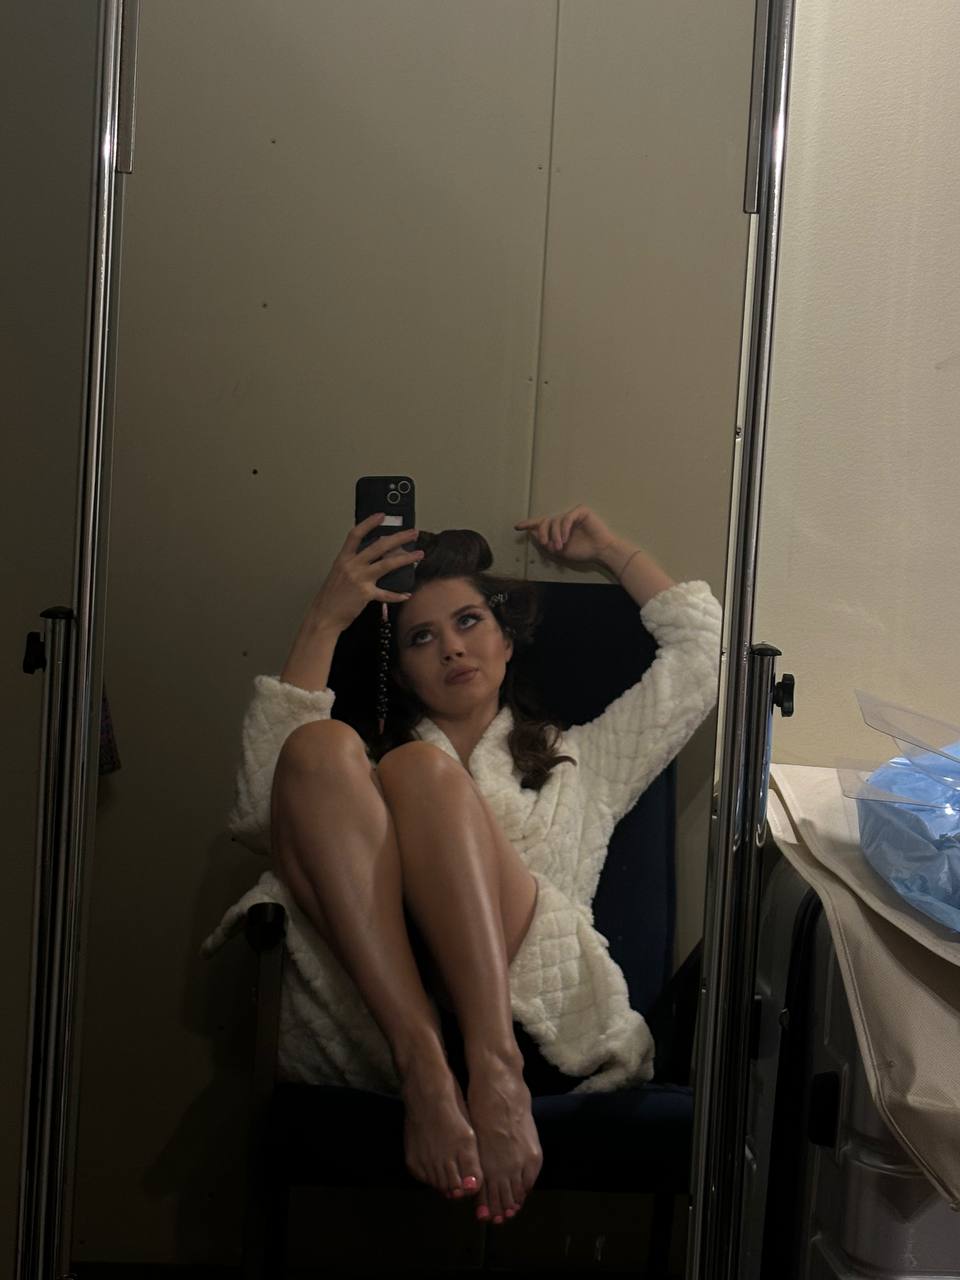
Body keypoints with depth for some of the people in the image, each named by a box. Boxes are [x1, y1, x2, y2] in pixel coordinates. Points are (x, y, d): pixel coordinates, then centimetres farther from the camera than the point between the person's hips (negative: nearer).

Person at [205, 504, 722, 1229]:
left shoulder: (580, 757, 35)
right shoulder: (370, 761, 33)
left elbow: (704, 655, 31)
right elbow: (264, 814, 10)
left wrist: (612, 550, 36)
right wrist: (324, 624, 12)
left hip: (537, 1015, 0)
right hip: (371, 1026, 1)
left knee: (421, 771, -22)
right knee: (319, 750, -20)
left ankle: (496, 1070, -40)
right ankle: (424, 1068, -35)